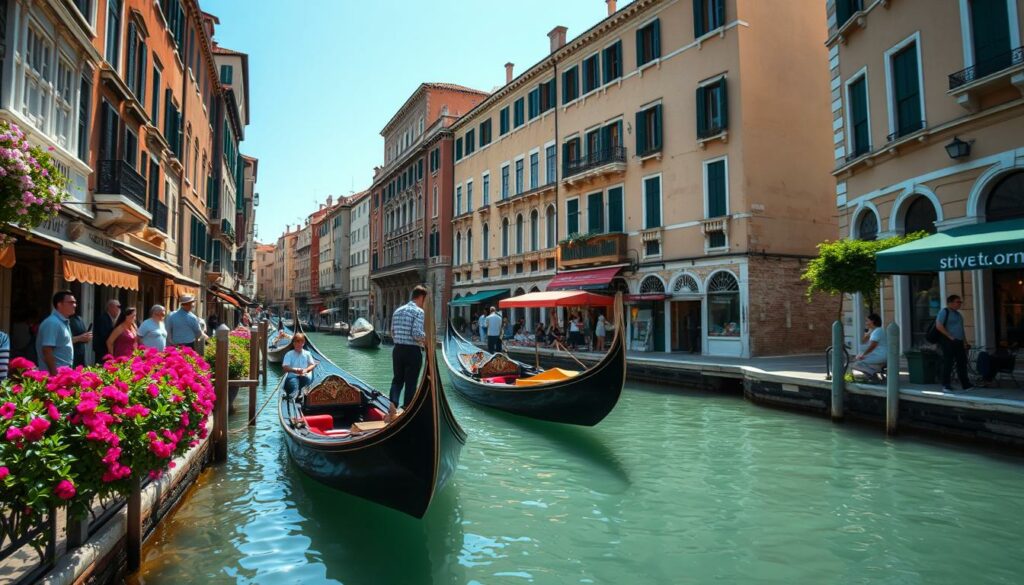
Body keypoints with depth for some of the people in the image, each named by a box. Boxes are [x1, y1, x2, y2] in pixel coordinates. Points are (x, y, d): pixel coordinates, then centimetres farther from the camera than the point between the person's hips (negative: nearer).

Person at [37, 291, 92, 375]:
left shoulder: (63, 322, 12)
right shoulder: (52, 323, -18)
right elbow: (47, 351, -23)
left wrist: (79, 338, 20)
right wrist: (54, 374, -24)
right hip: (57, 372, -10)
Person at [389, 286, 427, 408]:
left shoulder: (398, 310, 12)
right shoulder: (419, 311, -12)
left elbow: (392, 333, 14)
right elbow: (417, 333, -20)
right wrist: (428, 338, -4)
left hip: (397, 350, 7)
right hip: (412, 351, -6)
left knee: (397, 379, 16)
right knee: (411, 382, 5)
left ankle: (393, 403, -3)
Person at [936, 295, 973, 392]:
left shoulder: (958, 314, 20)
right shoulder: (944, 312, -6)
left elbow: (961, 329, 26)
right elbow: (938, 326, -17)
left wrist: (965, 341, 19)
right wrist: (950, 336, -17)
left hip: (959, 342, 8)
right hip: (949, 342, -8)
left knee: (962, 363, 7)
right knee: (948, 364, -5)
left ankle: (966, 385, 12)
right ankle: (946, 386, 1)